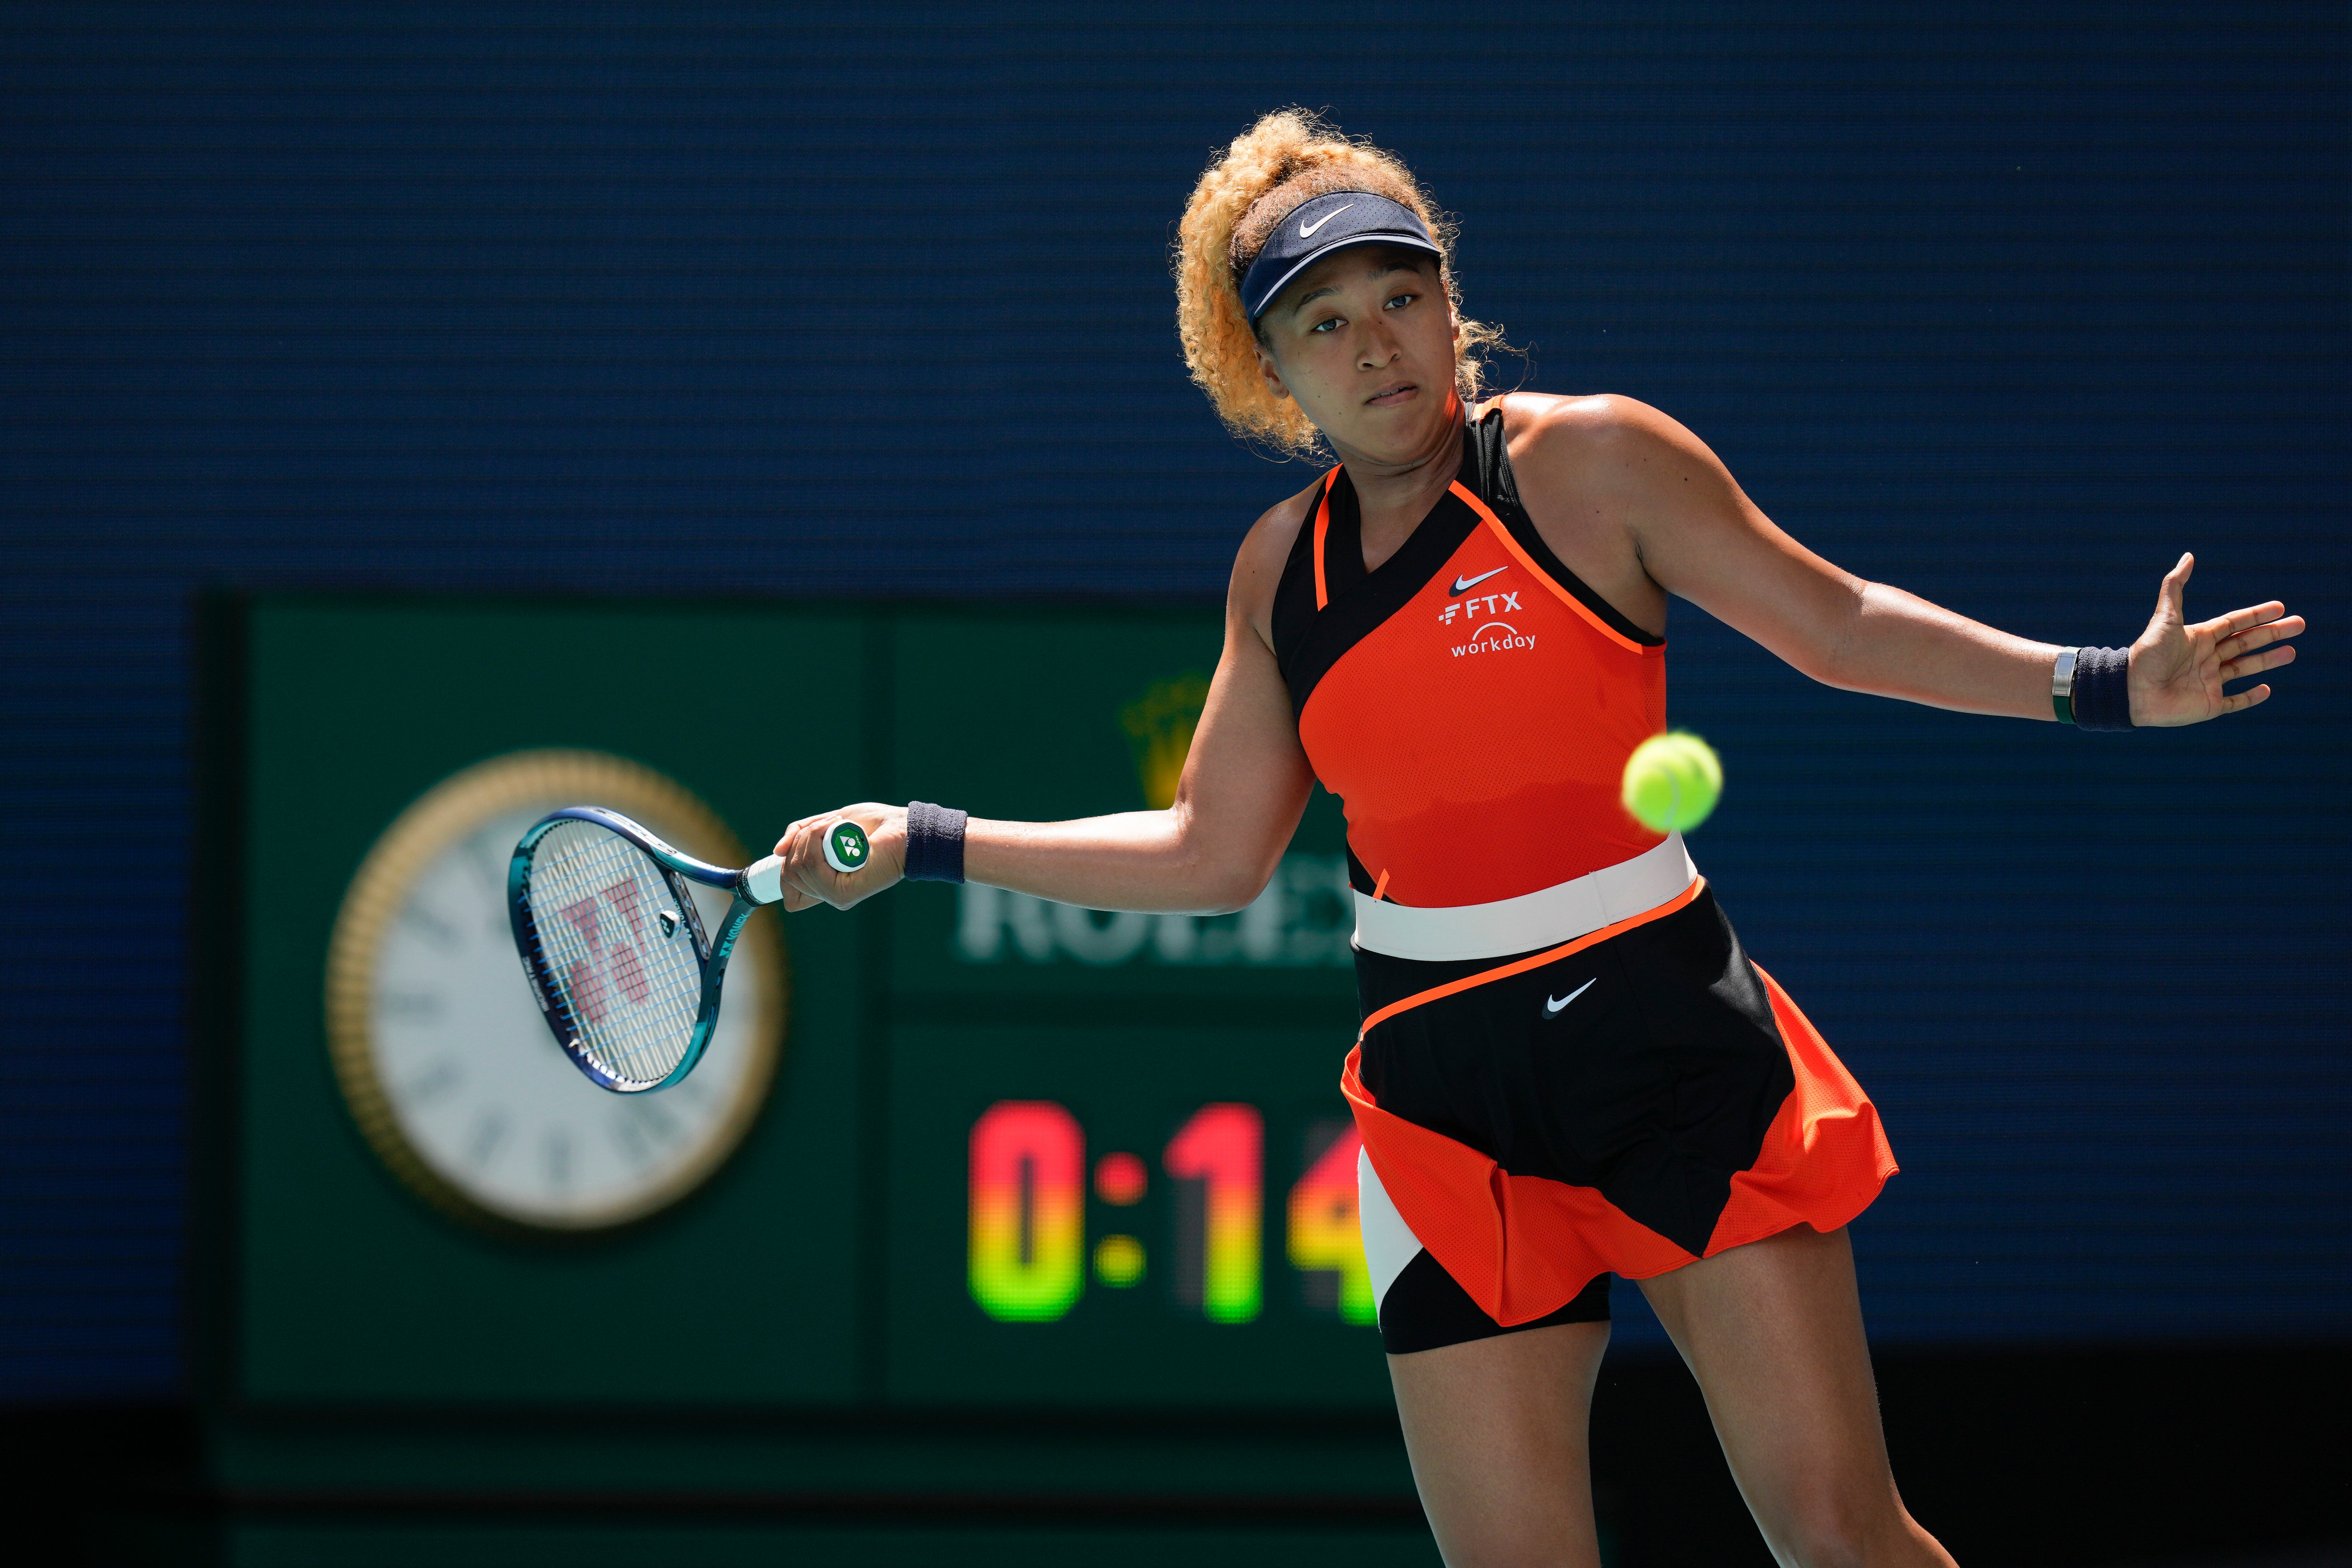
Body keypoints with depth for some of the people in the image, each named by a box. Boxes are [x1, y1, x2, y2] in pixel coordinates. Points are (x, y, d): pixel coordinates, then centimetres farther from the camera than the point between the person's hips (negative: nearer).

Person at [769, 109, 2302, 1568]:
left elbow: (1834, 623, 4)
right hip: (1446, 1098, 3)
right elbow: (1213, 852, 19)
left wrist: (2101, 683, -6)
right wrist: (925, 843, 16)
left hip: (1668, 1034, -3)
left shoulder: (1587, 462, -2)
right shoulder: (1282, 568, 11)